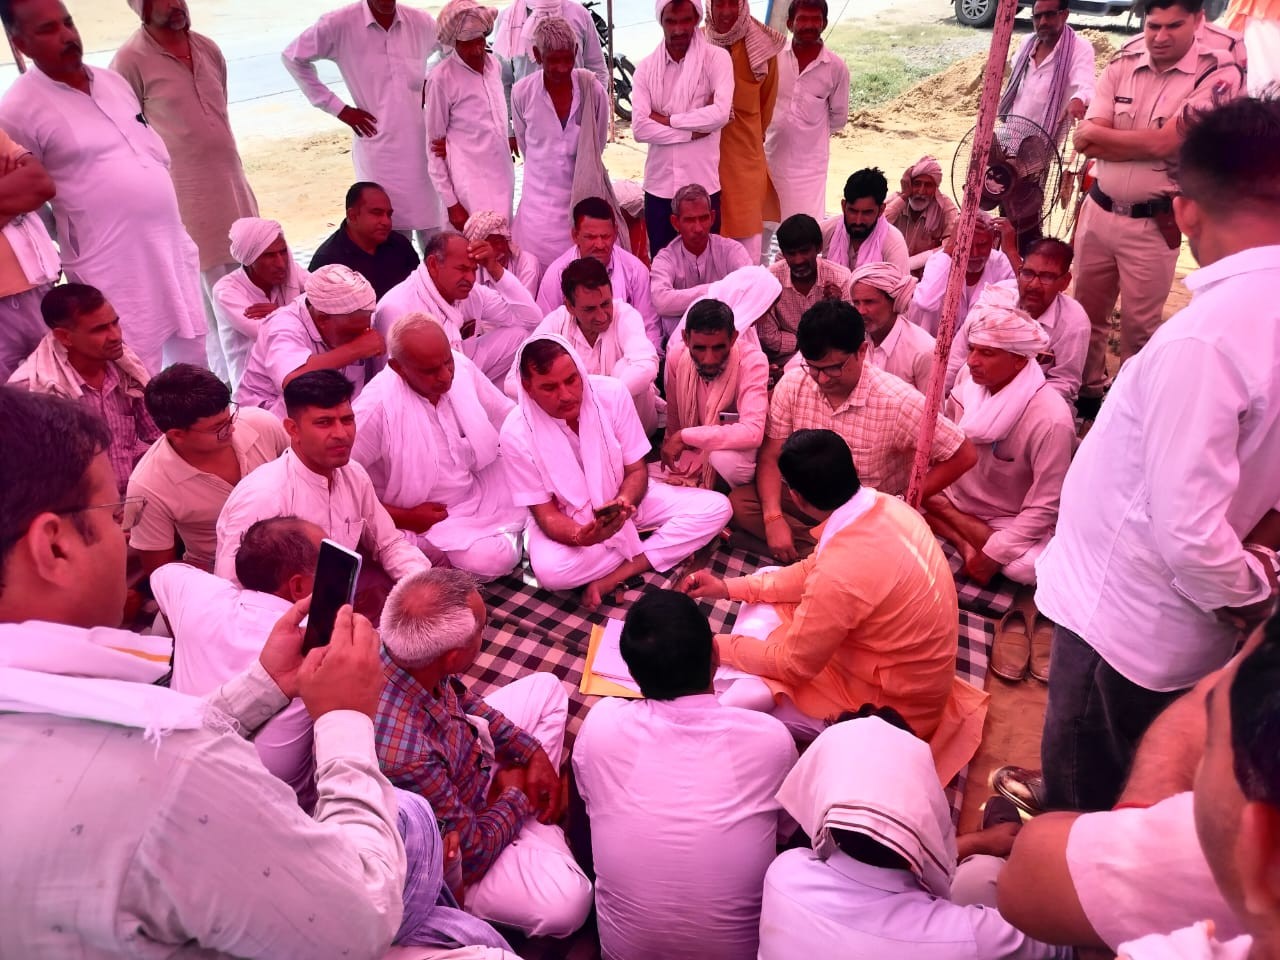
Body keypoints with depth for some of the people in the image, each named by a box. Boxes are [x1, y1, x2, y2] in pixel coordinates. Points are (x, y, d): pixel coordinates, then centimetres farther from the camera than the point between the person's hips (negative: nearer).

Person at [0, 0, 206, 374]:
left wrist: (174, 228, 17)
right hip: (113, 270, -6)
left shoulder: (112, 80, 10)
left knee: (194, 362, 15)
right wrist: (74, 242, 2)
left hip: (172, 246, 7)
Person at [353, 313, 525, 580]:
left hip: (485, 494, 6)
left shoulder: (462, 367, -10)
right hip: (428, 518, -5)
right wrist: (404, 518, -15)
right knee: (491, 558, -25)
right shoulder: (377, 406, -26)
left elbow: (510, 421, 3)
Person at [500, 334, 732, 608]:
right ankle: (670, 547, -12)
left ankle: (613, 578, -19)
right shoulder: (517, 434, -22)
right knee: (549, 570, -36)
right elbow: (546, 513, -16)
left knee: (715, 507, -15)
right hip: (568, 518, -2)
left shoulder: (612, 393, -19)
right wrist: (581, 537, -39)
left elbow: (636, 470, -9)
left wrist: (624, 502, -33)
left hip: (623, 501, 3)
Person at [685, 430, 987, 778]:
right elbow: (814, 570, 5)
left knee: (735, 704, -16)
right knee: (766, 584, 11)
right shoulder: (883, 505, -11)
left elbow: (795, 663, -20)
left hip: (893, 703, -8)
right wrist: (731, 588, 4)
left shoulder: (842, 573, -36)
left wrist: (718, 646, -6)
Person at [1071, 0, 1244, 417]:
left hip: (1154, 224, -4)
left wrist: (1105, 136, -9)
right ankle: (1087, 390, 34)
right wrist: (1142, 142, -15)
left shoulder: (1218, 73, -11)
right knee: (1087, 311, 16)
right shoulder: (1122, 65, 2)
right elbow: (1084, 137, -8)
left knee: (1139, 325, 8)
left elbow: (1164, 143, -20)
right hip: (1098, 210, 4)